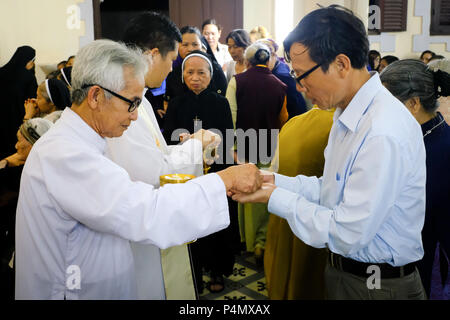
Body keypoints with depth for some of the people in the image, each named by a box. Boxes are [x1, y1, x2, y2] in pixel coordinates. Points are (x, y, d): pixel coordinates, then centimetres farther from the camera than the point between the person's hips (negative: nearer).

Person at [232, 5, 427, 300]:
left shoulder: (384, 135, -30)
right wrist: (276, 181, -2)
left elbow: (348, 235, -27)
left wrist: (275, 198, -20)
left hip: (376, 286, -8)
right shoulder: (349, 115, 2)